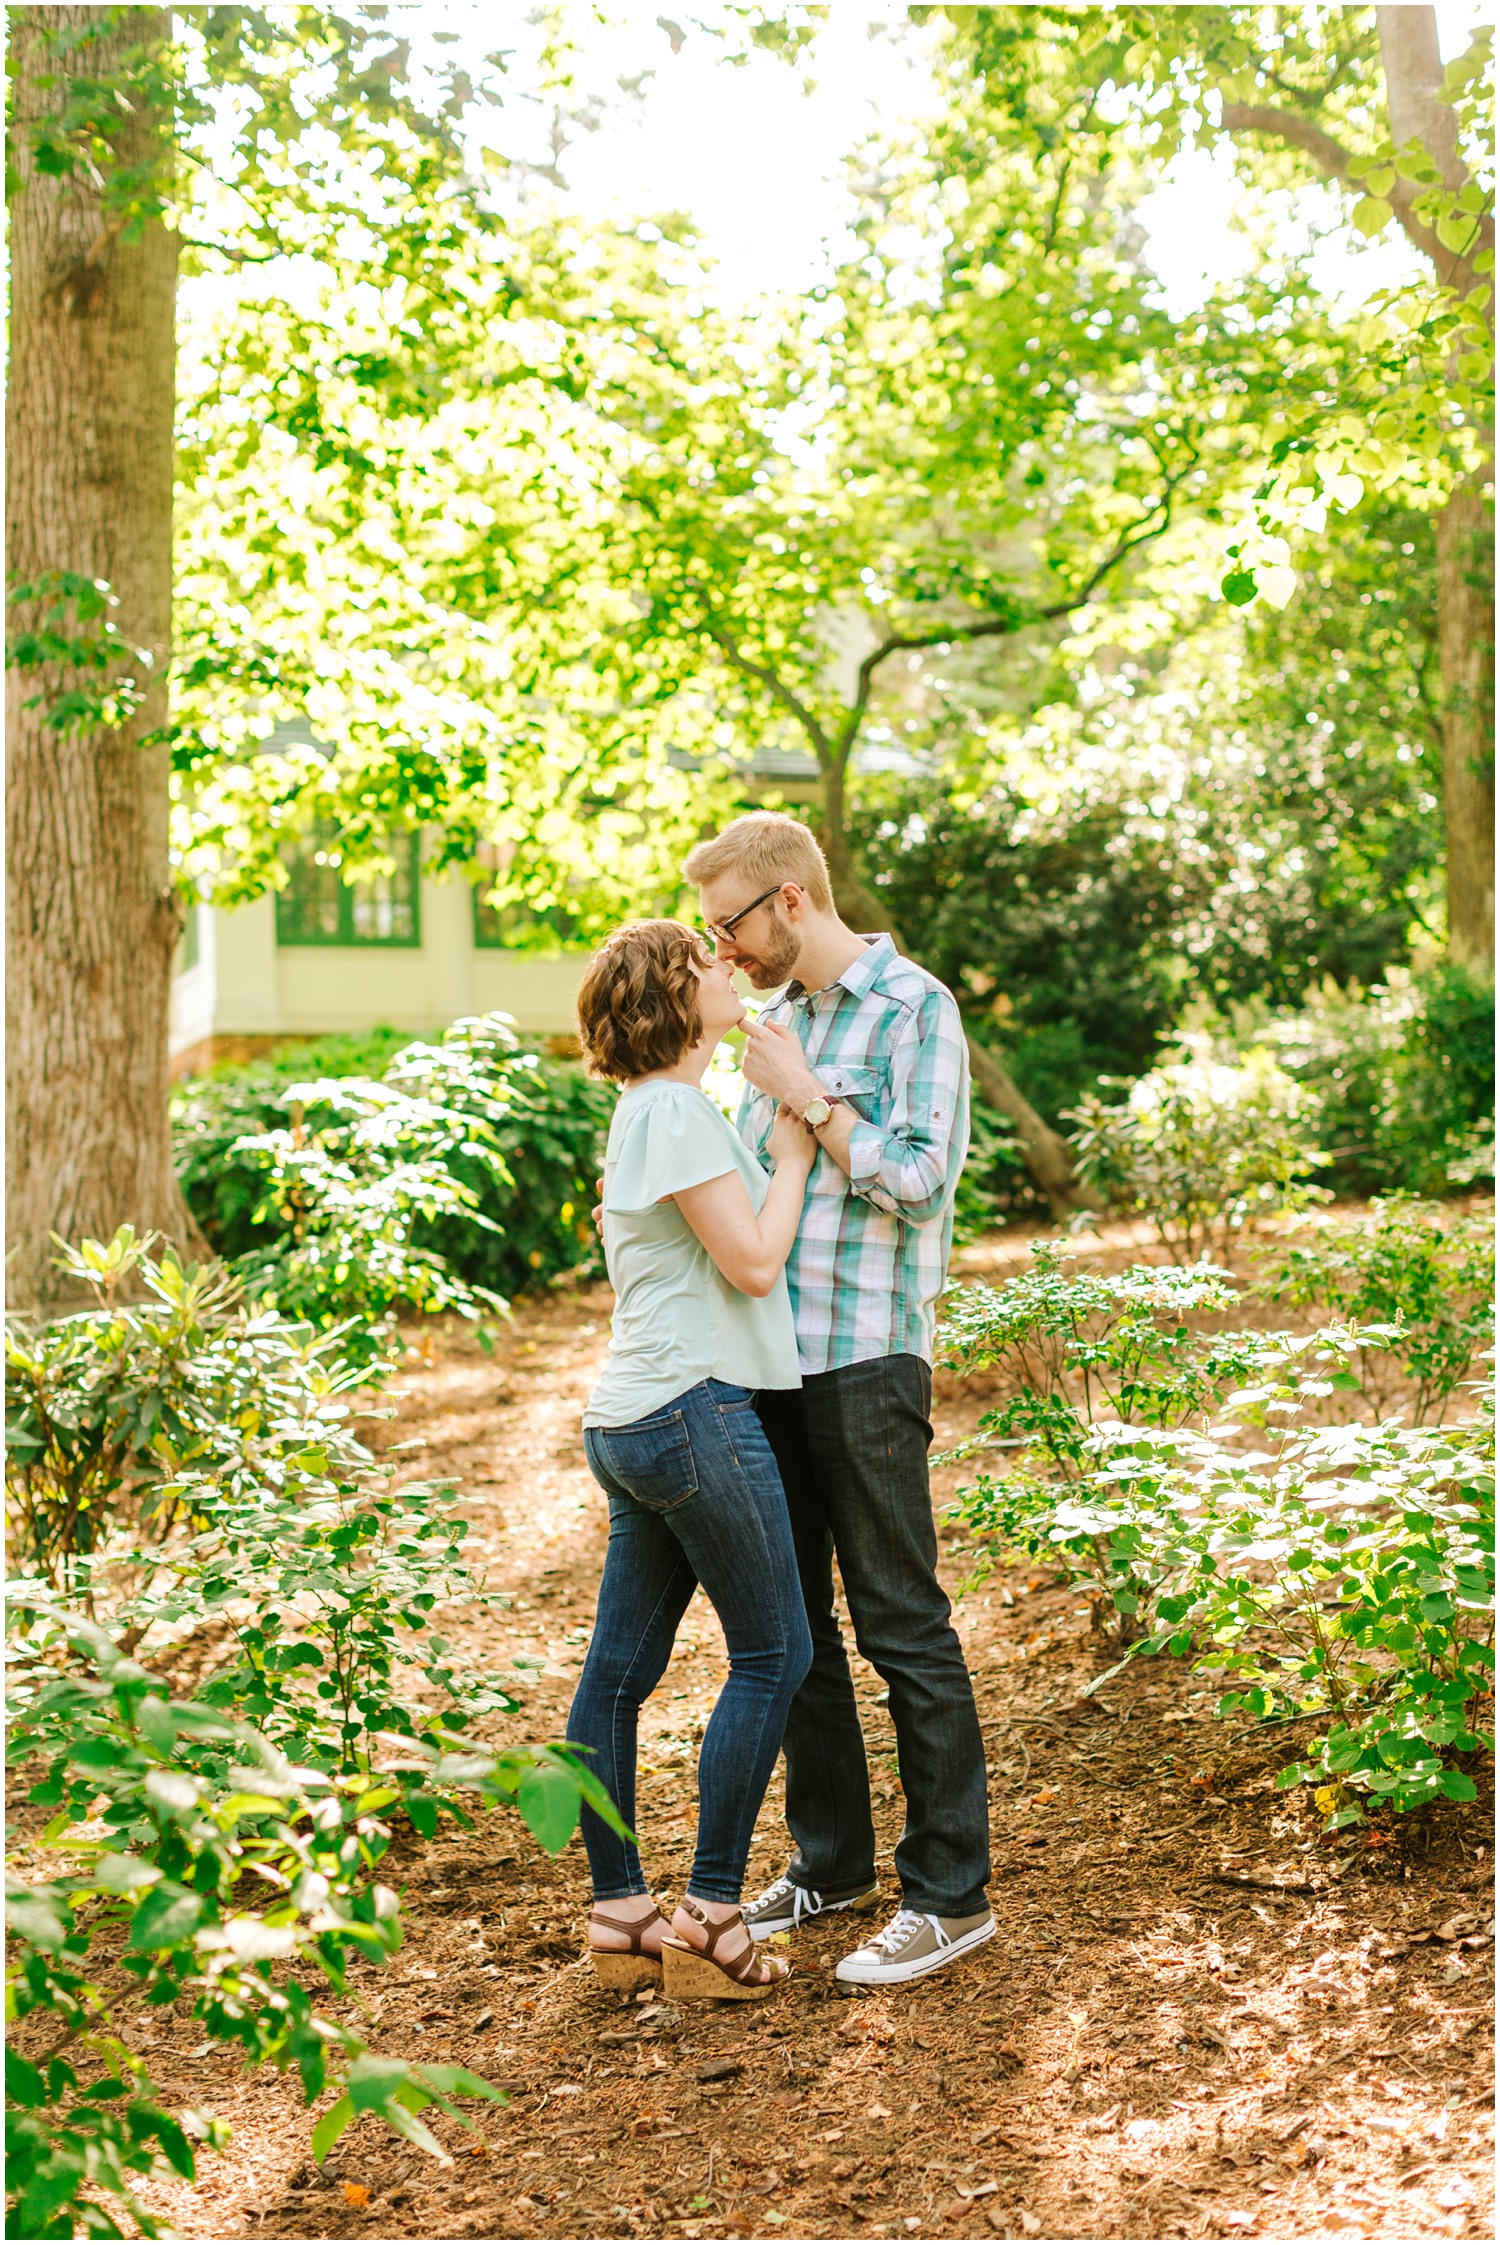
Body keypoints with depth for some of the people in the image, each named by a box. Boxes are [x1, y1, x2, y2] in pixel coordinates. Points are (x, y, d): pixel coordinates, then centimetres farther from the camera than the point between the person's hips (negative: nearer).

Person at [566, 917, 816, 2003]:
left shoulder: (657, 1109, 18)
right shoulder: (675, 1111, -12)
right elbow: (754, 1261, -16)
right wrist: (793, 1156, -3)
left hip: (632, 1423, 10)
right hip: (696, 1411, -10)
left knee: (620, 1669, 9)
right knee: (773, 1656, -2)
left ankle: (619, 1911, 16)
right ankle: (710, 1914, 1)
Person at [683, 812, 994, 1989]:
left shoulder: (917, 1008, -8)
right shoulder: (778, 1017, 15)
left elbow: (918, 1176, -17)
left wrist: (806, 1095, -13)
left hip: (865, 1361, -8)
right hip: (767, 1360, 8)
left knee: (902, 1625, -2)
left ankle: (952, 1893, 7)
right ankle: (833, 1860, 27)